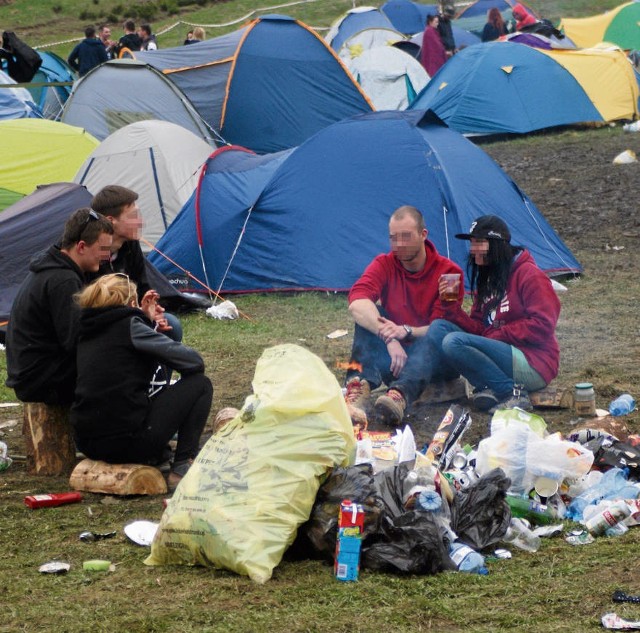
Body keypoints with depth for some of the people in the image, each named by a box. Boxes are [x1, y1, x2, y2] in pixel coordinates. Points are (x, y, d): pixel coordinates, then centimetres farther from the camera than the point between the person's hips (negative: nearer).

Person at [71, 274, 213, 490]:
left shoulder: (86, 331, 13)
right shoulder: (129, 325, -7)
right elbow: (193, 362, -7)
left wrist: (146, 321, 25)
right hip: (128, 443, -8)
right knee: (200, 384, 5)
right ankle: (182, 468, 0)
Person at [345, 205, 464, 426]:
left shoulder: (448, 272, -8)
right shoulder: (384, 265, -3)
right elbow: (356, 302, -24)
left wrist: (407, 332, -35)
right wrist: (390, 339, -40)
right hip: (387, 356, 2)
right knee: (368, 314, -22)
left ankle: (400, 396, -59)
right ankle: (359, 387, -44)